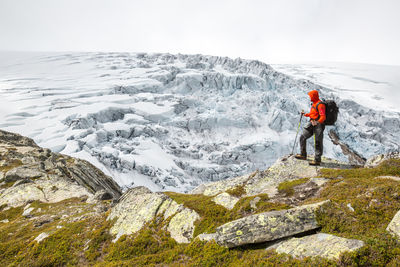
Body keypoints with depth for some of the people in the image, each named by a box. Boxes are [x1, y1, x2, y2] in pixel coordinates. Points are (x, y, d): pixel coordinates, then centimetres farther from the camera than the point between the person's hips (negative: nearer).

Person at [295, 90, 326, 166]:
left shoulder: (320, 104, -16)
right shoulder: (314, 103, 14)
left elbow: (323, 116, -26)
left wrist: (318, 122, -41)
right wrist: (305, 114, 34)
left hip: (318, 125, -10)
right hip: (312, 123, 10)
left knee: (318, 143, -2)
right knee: (303, 137, 9)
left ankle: (317, 160, 5)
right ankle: (303, 155, 20)